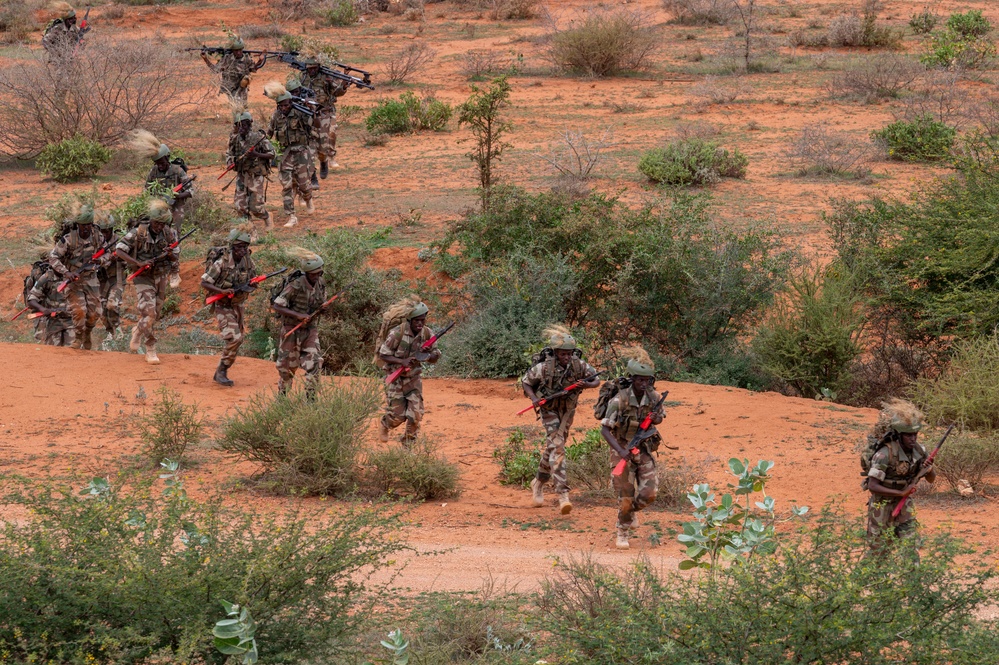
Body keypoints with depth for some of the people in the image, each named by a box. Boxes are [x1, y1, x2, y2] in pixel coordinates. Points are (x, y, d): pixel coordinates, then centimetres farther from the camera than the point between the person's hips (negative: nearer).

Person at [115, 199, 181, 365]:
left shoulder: (169, 233, -5)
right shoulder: (138, 233, -16)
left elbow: (176, 258, 2)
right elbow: (119, 251, -16)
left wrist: (170, 254, -23)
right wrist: (139, 263, -26)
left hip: (161, 278, 5)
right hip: (144, 278, -5)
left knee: (155, 315, 15)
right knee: (149, 313, -16)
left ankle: (137, 332, 45)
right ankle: (151, 351, -7)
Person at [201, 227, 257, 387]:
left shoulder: (247, 261, -3)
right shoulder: (222, 263, -21)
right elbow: (204, 283, -18)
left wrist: (253, 284, -13)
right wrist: (222, 291, -31)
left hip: (238, 306, 7)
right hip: (223, 306, -7)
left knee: (237, 340, 12)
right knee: (234, 338, -19)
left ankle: (220, 374, 25)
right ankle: (221, 372, -7)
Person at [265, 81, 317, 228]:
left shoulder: (299, 113, -10)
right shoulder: (276, 116, 4)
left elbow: (317, 124, -18)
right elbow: (269, 133, 18)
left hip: (301, 152, -4)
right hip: (286, 154, 4)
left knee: (303, 184, -3)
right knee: (286, 186, -3)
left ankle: (308, 200, 33)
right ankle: (291, 217, 0)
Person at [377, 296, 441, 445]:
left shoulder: (426, 333, -7)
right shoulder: (397, 332, -21)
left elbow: (436, 355, 4)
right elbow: (383, 354, -15)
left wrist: (427, 357, -21)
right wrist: (402, 361, -30)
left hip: (414, 378, 4)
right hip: (395, 377, -4)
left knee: (416, 414, -6)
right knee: (397, 415, -3)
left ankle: (408, 444, 13)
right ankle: (385, 424, 34)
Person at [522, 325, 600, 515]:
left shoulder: (578, 365, -16)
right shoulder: (544, 367, -24)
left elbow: (596, 380, -4)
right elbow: (526, 382, -9)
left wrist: (587, 385, -26)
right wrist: (534, 398, -27)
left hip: (568, 410, 4)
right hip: (549, 409, -4)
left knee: (553, 448, 18)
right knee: (557, 448, -18)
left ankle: (539, 483, 42)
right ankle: (563, 495, -26)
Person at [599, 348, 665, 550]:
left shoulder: (654, 397, -9)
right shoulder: (619, 400, -23)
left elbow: (659, 416, 12)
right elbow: (604, 429, -22)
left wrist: (656, 419, -15)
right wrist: (620, 451, -35)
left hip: (644, 451, 4)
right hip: (623, 453, -4)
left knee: (649, 493, -8)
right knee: (626, 498, -2)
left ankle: (632, 510, 25)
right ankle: (623, 533, 22)